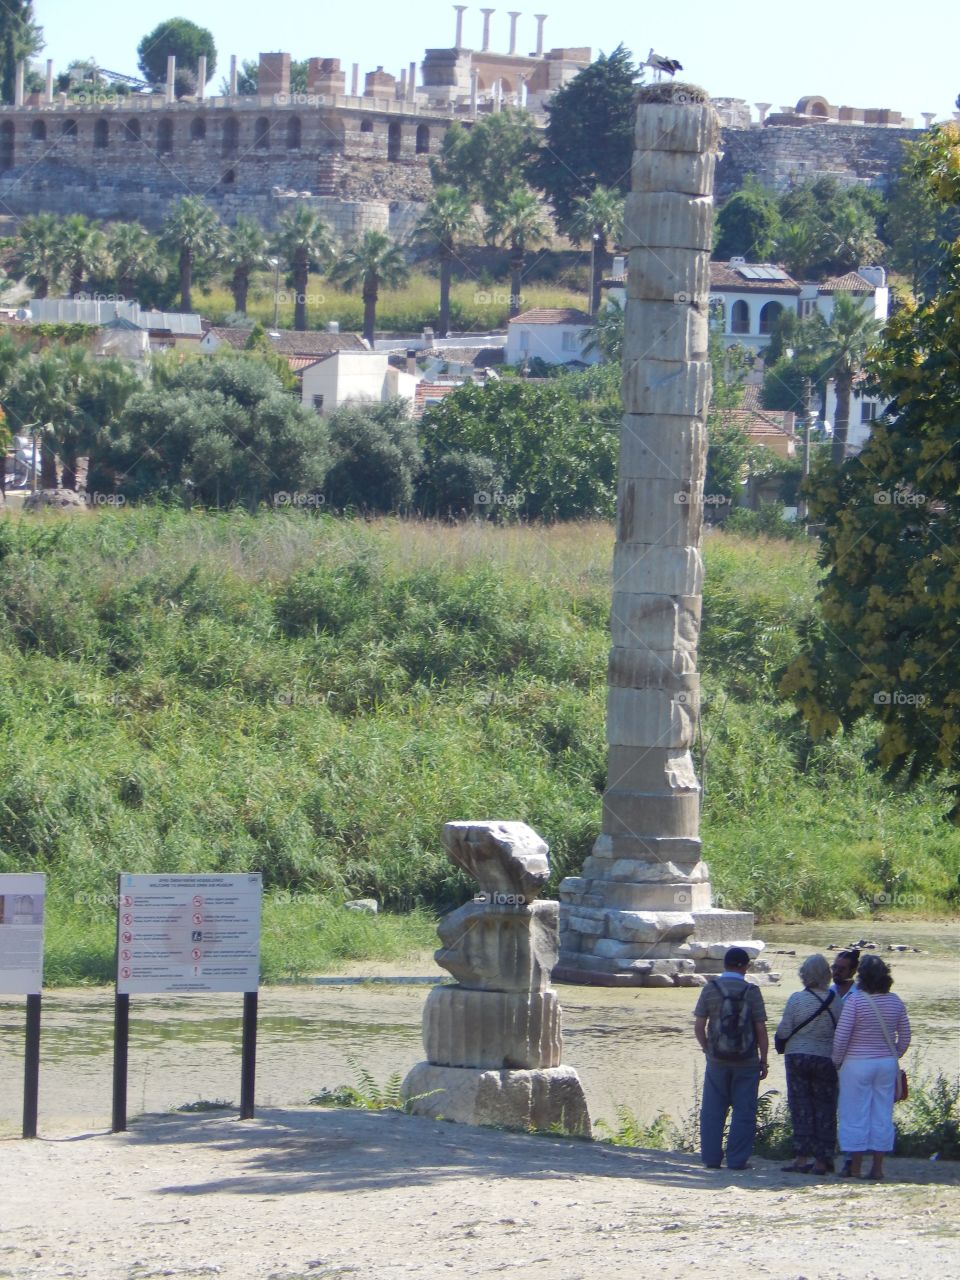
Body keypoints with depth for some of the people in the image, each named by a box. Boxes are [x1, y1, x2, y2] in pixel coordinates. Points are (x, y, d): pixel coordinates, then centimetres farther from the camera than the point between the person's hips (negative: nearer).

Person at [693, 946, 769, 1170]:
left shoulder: (711, 989, -2)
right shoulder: (751, 992, -6)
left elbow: (698, 1027, -2)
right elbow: (761, 1030, -5)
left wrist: (707, 1049, 12)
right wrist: (763, 1061, 3)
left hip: (717, 1060, 1)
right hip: (746, 1063, -1)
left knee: (712, 1111, 9)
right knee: (743, 1112, 4)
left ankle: (711, 1158, 9)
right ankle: (737, 1159, 1)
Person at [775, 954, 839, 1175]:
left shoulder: (796, 999, -10)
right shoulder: (835, 1001, -6)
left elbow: (783, 1032, -9)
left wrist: (780, 1037, 14)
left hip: (797, 1057, -1)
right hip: (826, 1059, 1)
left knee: (801, 1107, 3)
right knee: (824, 1108, 7)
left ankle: (803, 1157, -3)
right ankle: (822, 1160, 6)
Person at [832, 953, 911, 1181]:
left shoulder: (855, 1000, -13)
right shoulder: (895, 1002, 1)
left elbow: (841, 1036, -14)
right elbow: (905, 1037, 6)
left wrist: (837, 1060, 1)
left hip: (857, 1064, -4)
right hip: (887, 1064, 4)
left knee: (855, 1115, 3)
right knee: (882, 1115, 8)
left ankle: (855, 1167, 6)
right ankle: (877, 1168, 9)